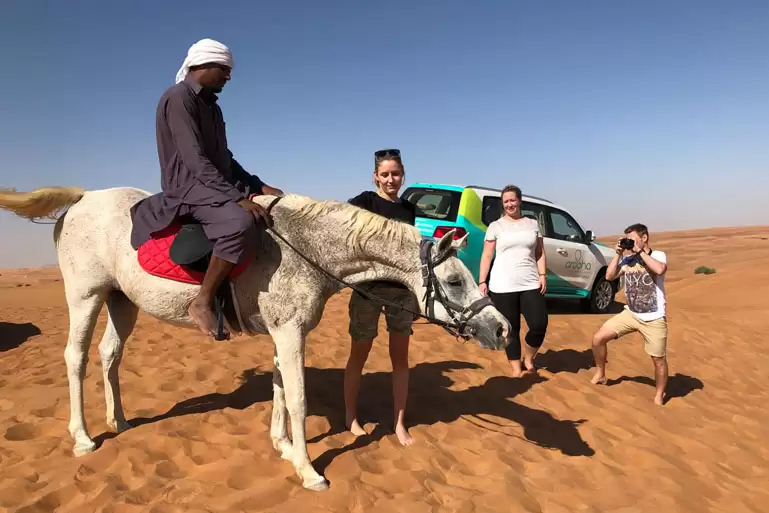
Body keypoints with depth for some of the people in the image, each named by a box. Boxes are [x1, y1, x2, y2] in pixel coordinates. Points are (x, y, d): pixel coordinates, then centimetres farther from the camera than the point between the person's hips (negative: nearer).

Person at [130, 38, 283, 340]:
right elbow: (195, 160, -23)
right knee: (241, 222, -38)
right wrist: (238, 198, -30)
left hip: (215, 187, 10)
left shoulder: (209, 104, 17)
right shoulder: (179, 98, -11)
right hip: (188, 188, -10)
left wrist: (260, 187, 8)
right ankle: (202, 303, -25)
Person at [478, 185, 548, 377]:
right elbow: (487, 256, 3)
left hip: (530, 283, 2)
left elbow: (540, 253, 14)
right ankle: (516, 368, 18)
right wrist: (482, 282, -4)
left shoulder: (532, 224, 13)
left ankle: (528, 358, 22)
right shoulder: (496, 226, 5)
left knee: (539, 325, -5)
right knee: (511, 328, 4)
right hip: (502, 286, -2)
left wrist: (542, 275, 0)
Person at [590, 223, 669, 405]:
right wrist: (618, 254, -7)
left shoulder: (658, 255, -8)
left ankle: (659, 395, 29)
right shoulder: (627, 259, 3)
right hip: (630, 314, 4)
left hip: (654, 319, -4)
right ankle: (600, 375, 17)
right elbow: (609, 276, -4)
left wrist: (640, 251, -22)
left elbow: (660, 270, -31)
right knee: (598, 338, -4)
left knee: (658, 359, 6)